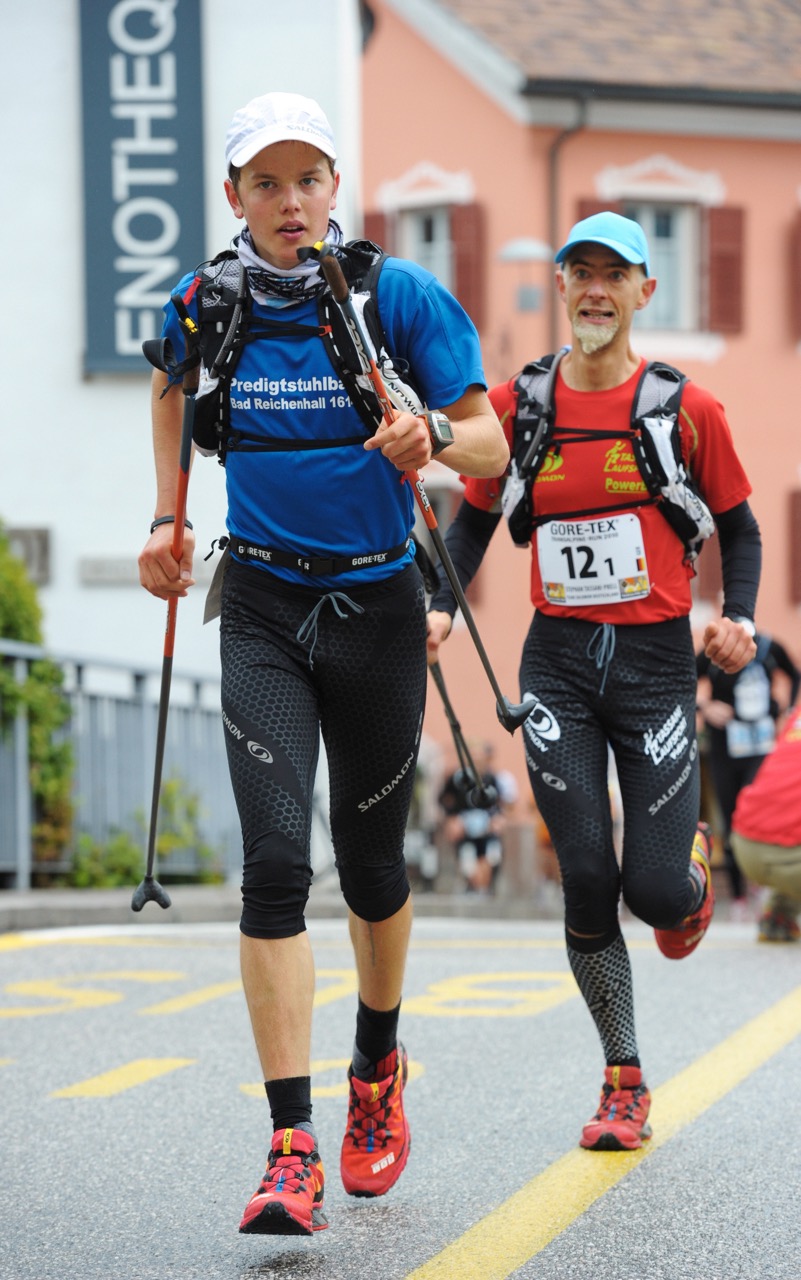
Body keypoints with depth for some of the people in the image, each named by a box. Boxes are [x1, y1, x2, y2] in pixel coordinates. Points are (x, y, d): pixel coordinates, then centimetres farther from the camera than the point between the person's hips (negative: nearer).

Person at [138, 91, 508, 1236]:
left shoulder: (401, 297, -7)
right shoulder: (206, 305, 0)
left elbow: (491, 442, -8)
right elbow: (172, 387, 24)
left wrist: (430, 437, -29)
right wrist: (168, 518, 17)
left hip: (376, 604, 0)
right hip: (262, 610, 1)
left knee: (370, 860, 11)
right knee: (275, 858, -14)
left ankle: (378, 1065, 41)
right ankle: (292, 1150, -17)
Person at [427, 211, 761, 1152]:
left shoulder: (685, 407, -1)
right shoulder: (517, 403, 4)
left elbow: (737, 524, 9)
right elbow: (476, 514, 15)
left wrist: (738, 618, -7)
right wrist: (443, 606, 0)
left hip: (655, 658, -1)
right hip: (558, 660, 1)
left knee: (655, 888, -8)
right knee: (586, 880, -5)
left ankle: (694, 873, 33)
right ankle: (624, 1083, 9)